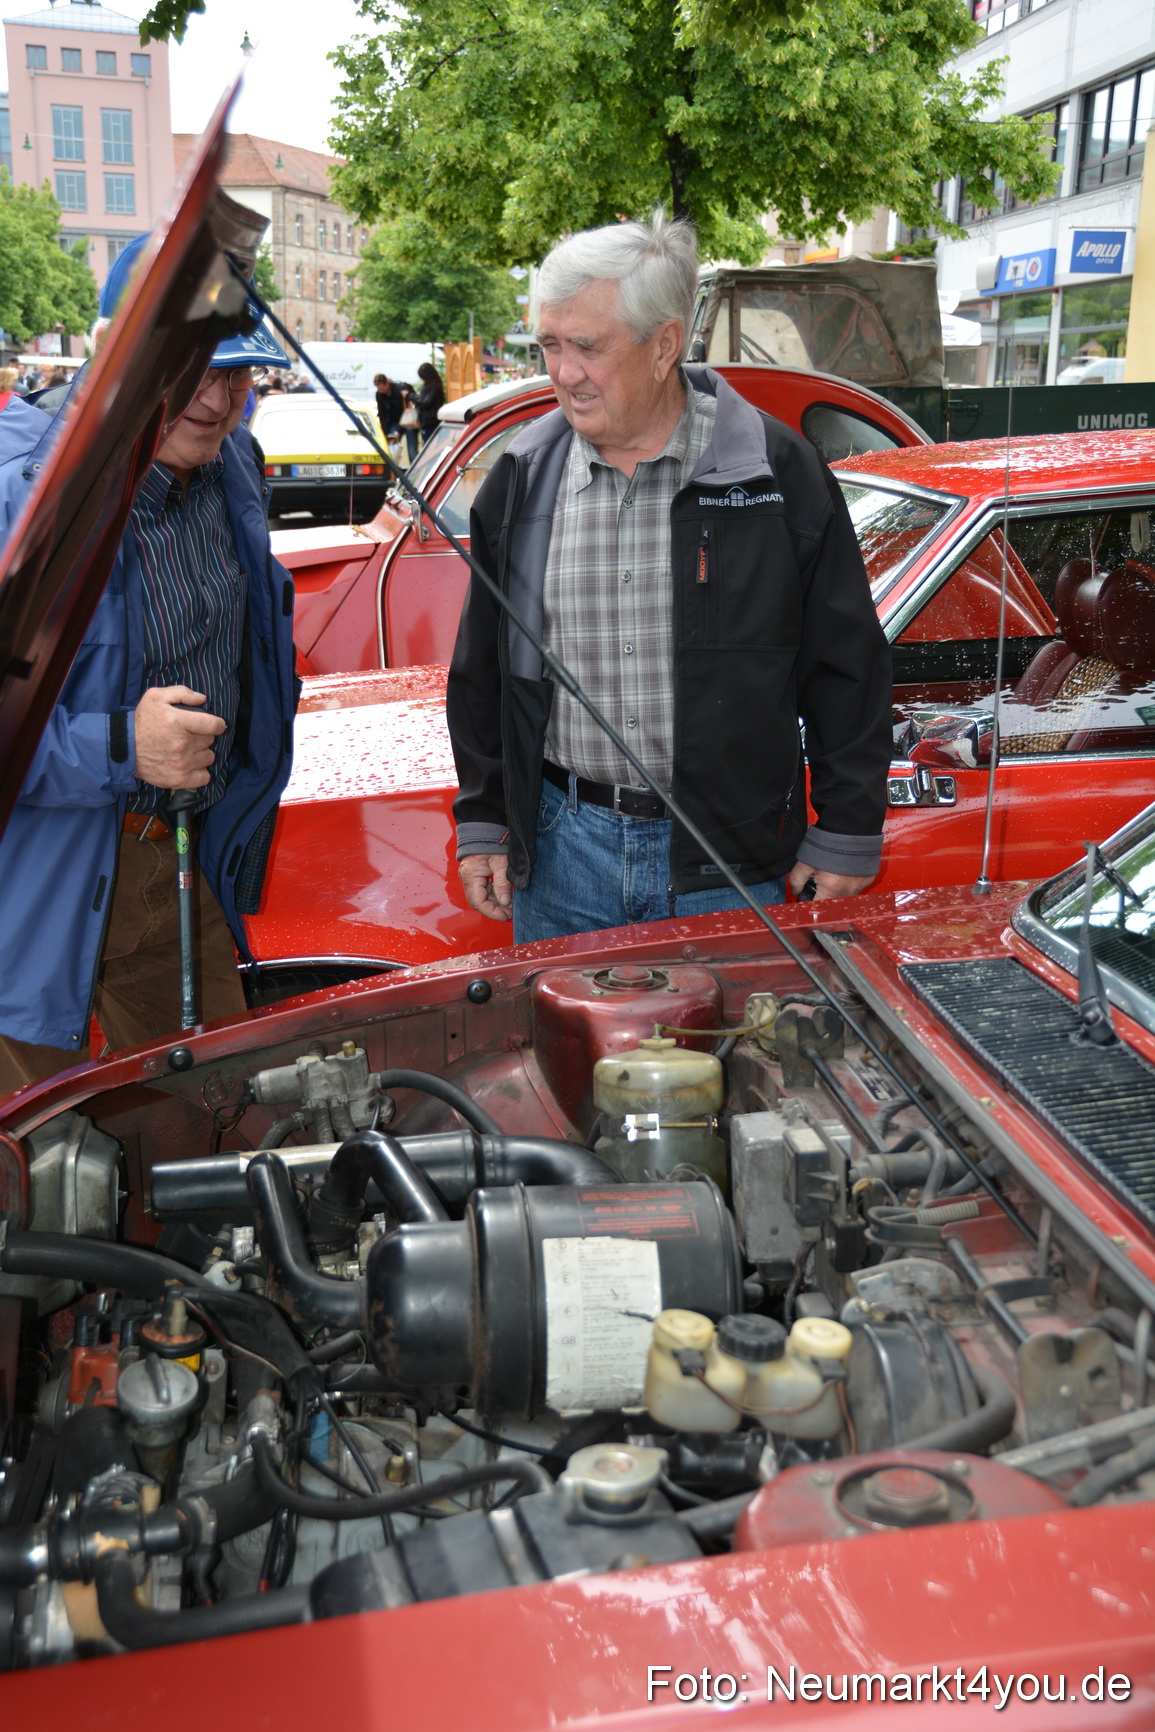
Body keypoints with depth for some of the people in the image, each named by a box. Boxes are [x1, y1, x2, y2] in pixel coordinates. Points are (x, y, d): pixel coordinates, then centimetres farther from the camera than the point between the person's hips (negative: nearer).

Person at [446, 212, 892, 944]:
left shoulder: (777, 472, -6)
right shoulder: (524, 479, 3)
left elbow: (848, 666, -1)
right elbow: (482, 671, 11)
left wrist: (846, 836, -1)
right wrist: (482, 826, 9)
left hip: (726, 864, -2)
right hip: (560, 851, 3)